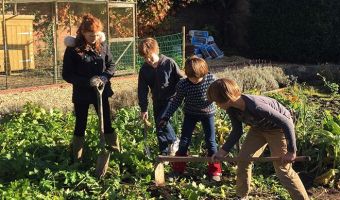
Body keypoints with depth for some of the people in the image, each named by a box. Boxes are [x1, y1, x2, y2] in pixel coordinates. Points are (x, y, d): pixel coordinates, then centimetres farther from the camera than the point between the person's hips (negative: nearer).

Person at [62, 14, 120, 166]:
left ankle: (116, 153, 28)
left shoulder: (102, 45, -4)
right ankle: (77, 159, 23)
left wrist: (103, 78, -16)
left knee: (107, 123, 13)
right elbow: (67, 75, -12)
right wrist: (87, 81, -24)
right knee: (80, 126, 9)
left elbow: (111, 65, 4)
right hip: (81, 94, -2)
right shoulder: (73, 48, -14)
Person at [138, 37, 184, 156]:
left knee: (161, 120, -22)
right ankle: (164, 153, 22)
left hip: (171, 98, -5)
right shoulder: (144, 69, -2)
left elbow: (180, 81, -5)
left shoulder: (169, 63, -14)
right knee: (159, 128, 7)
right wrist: (143, 109, 2)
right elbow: (142, 90, 3)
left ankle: (173, 141, 3)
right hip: (157, 101, 5)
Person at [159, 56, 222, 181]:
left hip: (207, 113, 0)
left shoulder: (211, 79, -21)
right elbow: (176, 102, -8)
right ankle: (177, 169, 17)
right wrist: (166, 117, -10)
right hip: (190, 114, 0)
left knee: (210, 142, 1)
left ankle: (215, 171, 16)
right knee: (184, 141, 2)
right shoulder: (183, 85, -21)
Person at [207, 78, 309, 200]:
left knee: (283, 169, -9)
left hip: (279, 127, -7)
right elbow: (237, 131, -1)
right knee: (243, 159, 3)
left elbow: (286, 123, -34)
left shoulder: (256, 107, -41)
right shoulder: (231, 109, -17)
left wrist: (291, 151, -28)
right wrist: (223, 151, -10)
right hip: (259, 128, 7)